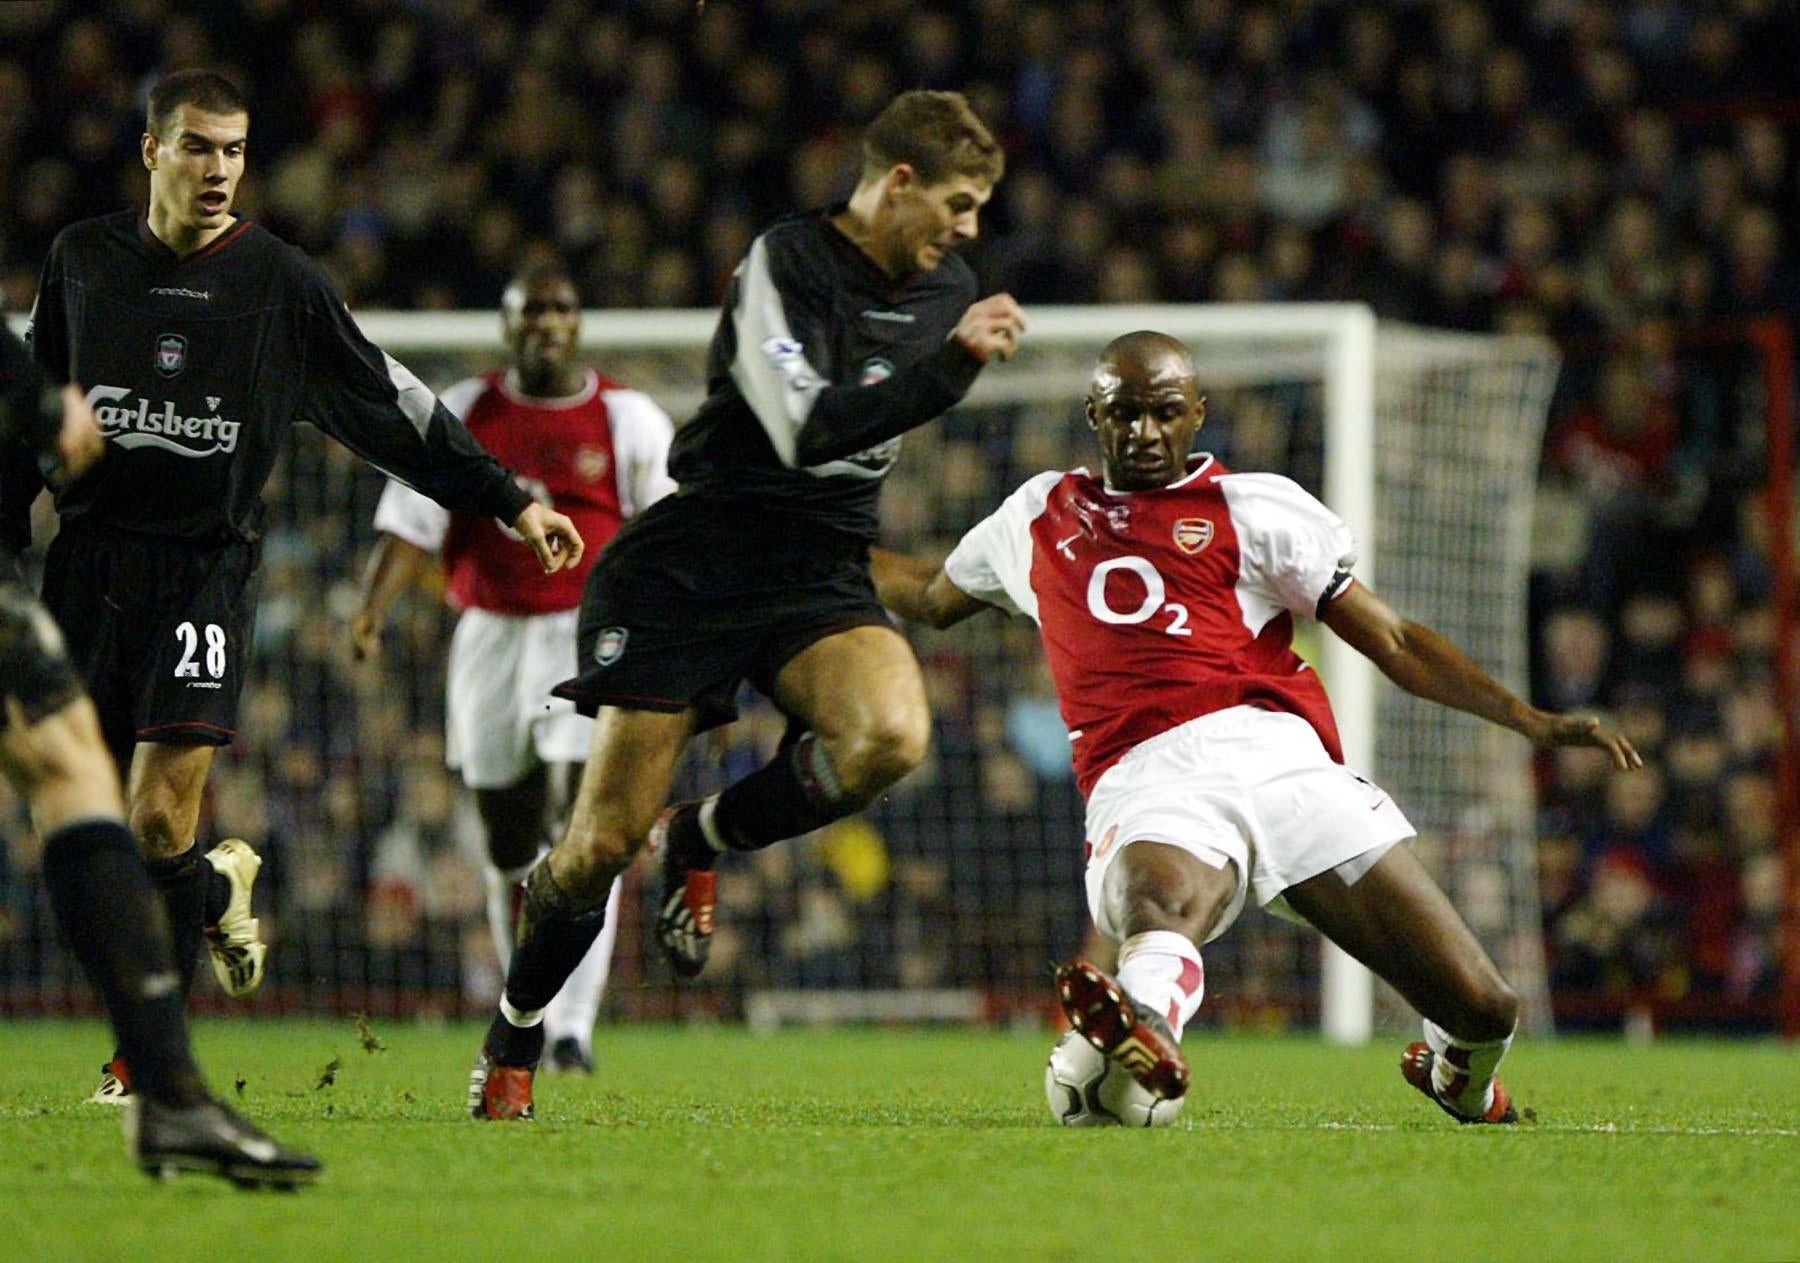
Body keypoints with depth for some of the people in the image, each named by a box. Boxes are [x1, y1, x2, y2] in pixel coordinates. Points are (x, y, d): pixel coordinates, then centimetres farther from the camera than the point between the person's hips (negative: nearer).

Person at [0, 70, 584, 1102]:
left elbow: (392, 406, 6)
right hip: (88, 559, 3)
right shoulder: (83, 260, 7)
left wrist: (509, 502, 4)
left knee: (161, 816, -13)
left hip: (206, 570, -3)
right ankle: (219, 889, 33)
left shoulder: (280, 280, 1)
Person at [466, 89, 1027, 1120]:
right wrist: (955, 360, -29)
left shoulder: (943, 288, 8)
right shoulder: (785, 263, -14)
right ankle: (513, 1042, 19)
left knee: (891, 738, -28)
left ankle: (701, 844, -1)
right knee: (607, 840, -6)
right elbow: (807, 431, -27)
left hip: (820, 572, 5)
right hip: (688, 567, -5)